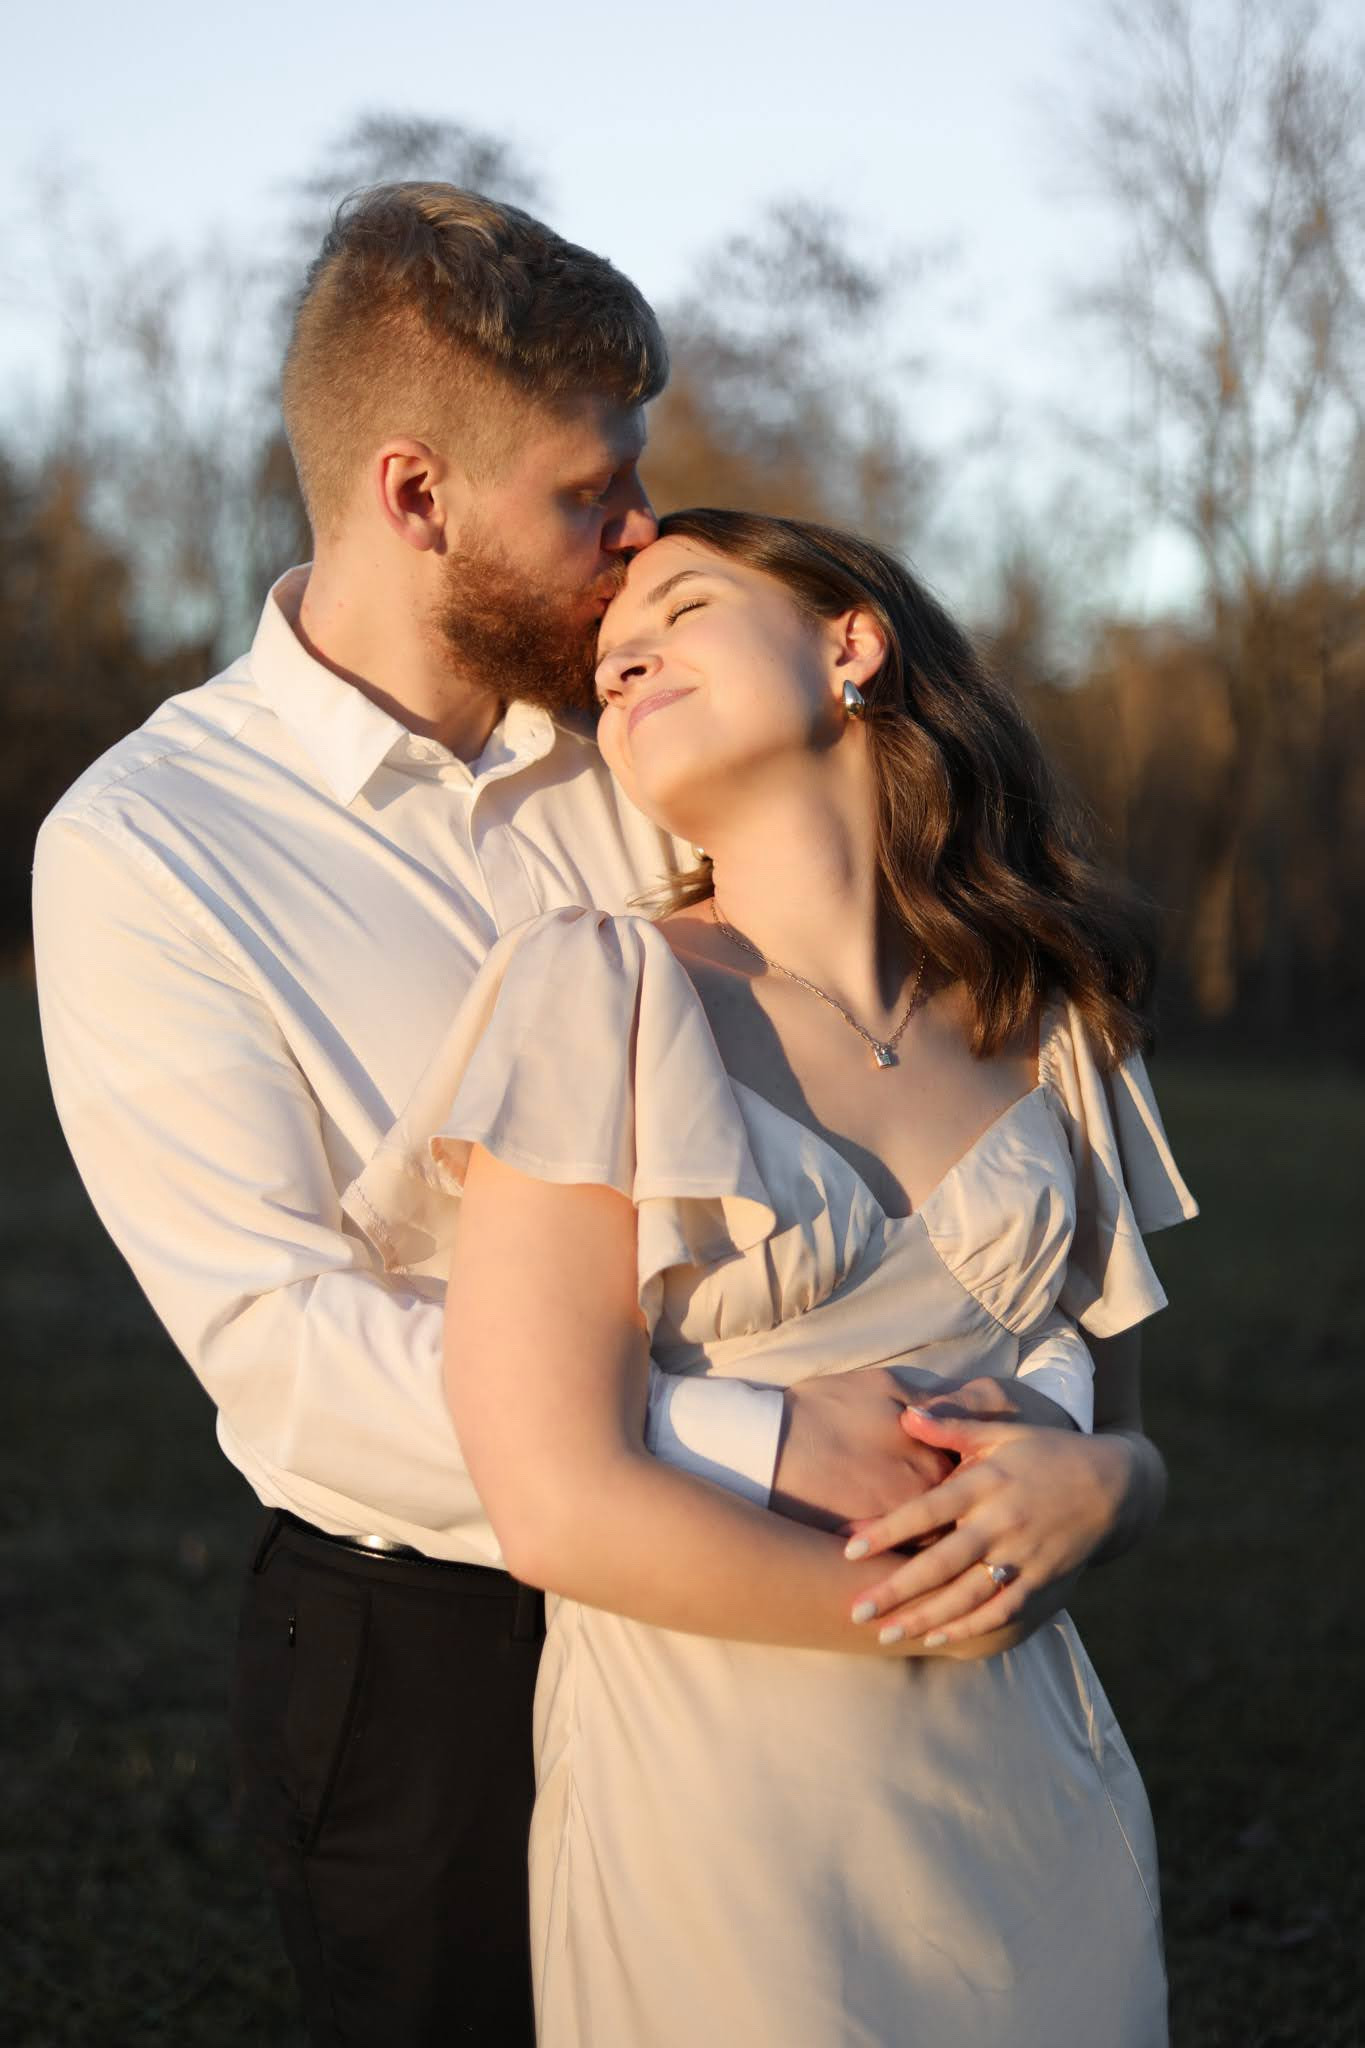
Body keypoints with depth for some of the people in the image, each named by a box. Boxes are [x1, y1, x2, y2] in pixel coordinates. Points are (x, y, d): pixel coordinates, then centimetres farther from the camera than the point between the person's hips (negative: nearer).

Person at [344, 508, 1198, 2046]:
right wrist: (936, 1610, -8)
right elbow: (562, 1507, -16)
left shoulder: (1052, 1033, 4)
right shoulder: (602, 991, -9)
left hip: (1037, 1810, 4)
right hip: (712, 1810, -4)